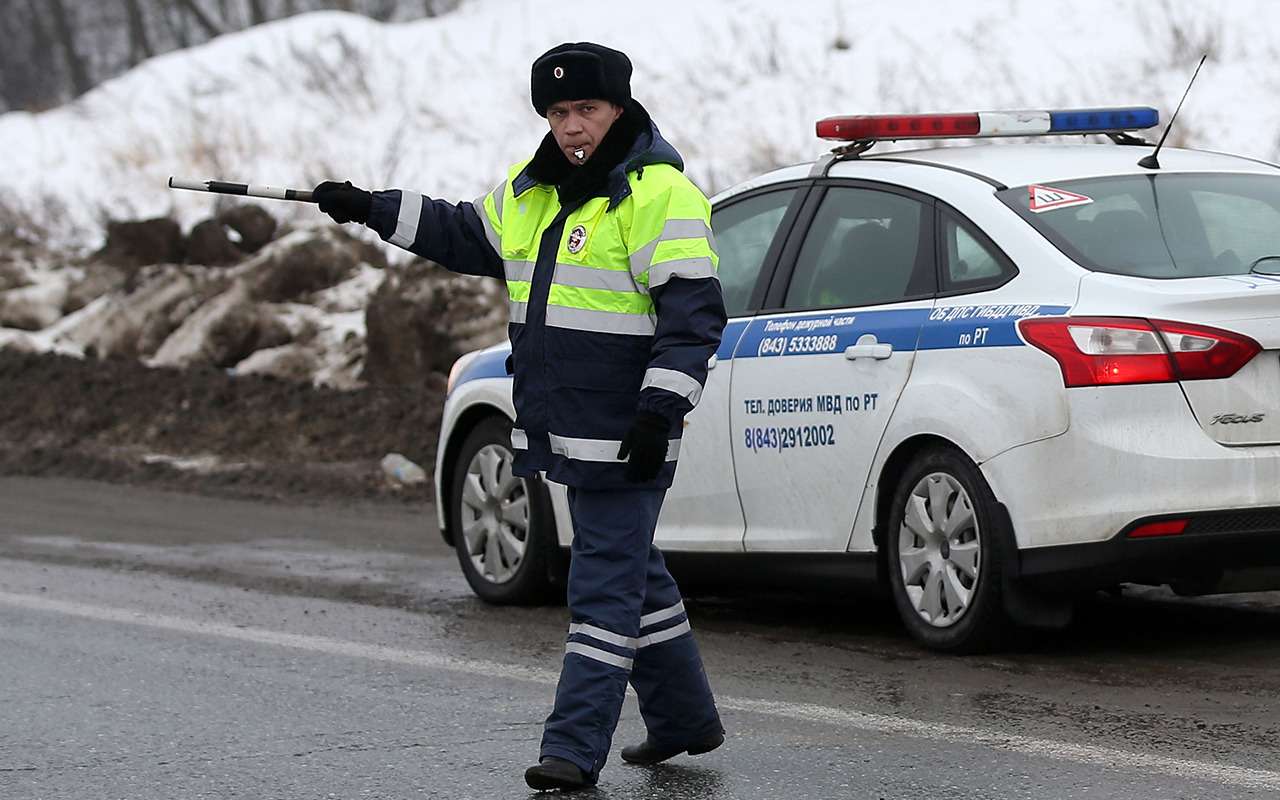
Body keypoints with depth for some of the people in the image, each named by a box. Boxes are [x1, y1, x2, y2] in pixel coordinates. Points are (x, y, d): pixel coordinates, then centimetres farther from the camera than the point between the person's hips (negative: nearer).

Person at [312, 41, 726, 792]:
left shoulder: (660, 195, -14)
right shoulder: (530, 191, 12)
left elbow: (693, 315, -17)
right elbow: (466, 237, 28)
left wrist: (659, 412, -22)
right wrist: (373, 210, 19)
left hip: (626, 439, -9)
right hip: (570, 433, 9)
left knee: (606, 586, -7)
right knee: (634, 575, 17)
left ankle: (575, 747, -8)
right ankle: (685, 717, 29)